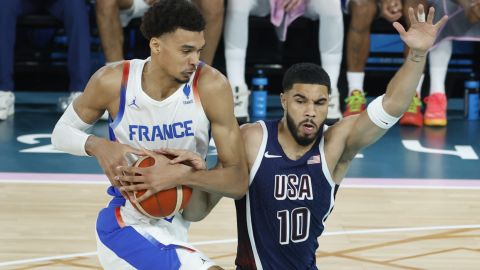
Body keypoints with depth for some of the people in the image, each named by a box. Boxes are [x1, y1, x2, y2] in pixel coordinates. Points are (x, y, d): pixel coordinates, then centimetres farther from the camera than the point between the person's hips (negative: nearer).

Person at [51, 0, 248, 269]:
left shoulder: (211, 86, -16)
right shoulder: (113, 82, -15)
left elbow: (239, 181, -15)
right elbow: (62, 131, 3)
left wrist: (182, 175, -33)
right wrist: (98, 146, -19)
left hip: (174, 227, 4)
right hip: (126, 226, -4)